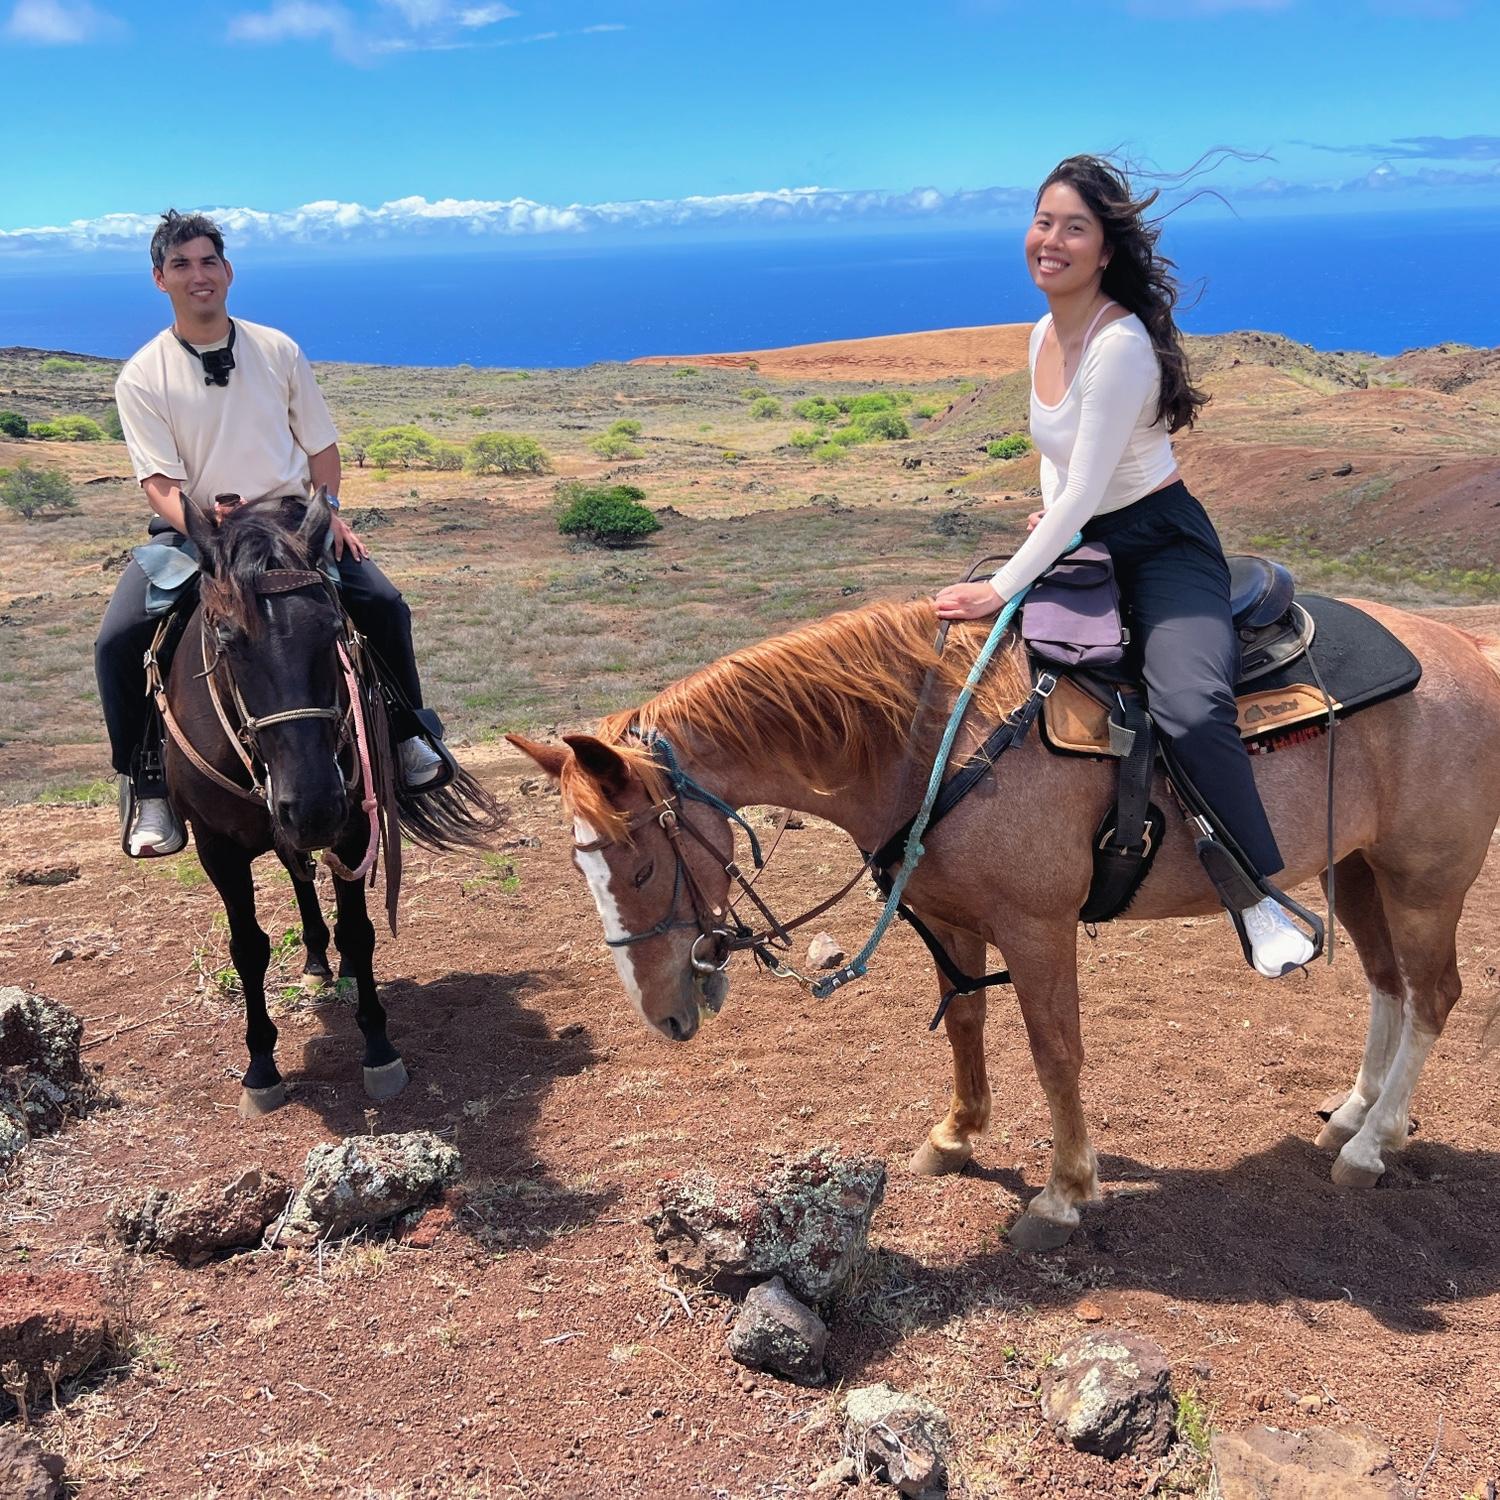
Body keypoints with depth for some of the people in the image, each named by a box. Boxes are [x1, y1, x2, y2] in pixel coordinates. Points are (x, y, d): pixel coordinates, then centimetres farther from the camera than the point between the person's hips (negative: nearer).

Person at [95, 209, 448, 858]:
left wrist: (330, 508, -5)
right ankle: (147, 785, -4)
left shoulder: (278, 351, 5)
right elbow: (160, 481, -9)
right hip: (191, 528, -1)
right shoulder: (142, 377, -2)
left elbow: (320, 445, 12)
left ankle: (408, 733, 10)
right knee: (118, 639, -23)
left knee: (383, 601, -15)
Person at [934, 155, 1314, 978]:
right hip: (1083, 545, 9)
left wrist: (1004, 588, -25)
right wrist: (1049, 513, 3)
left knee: (1191, 710, -33)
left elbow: (1085, 490, -24)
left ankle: (1261, 898, -16)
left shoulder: (1120, 342, -20)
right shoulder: (1044, 335, 7)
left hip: (1164, 545, -9)